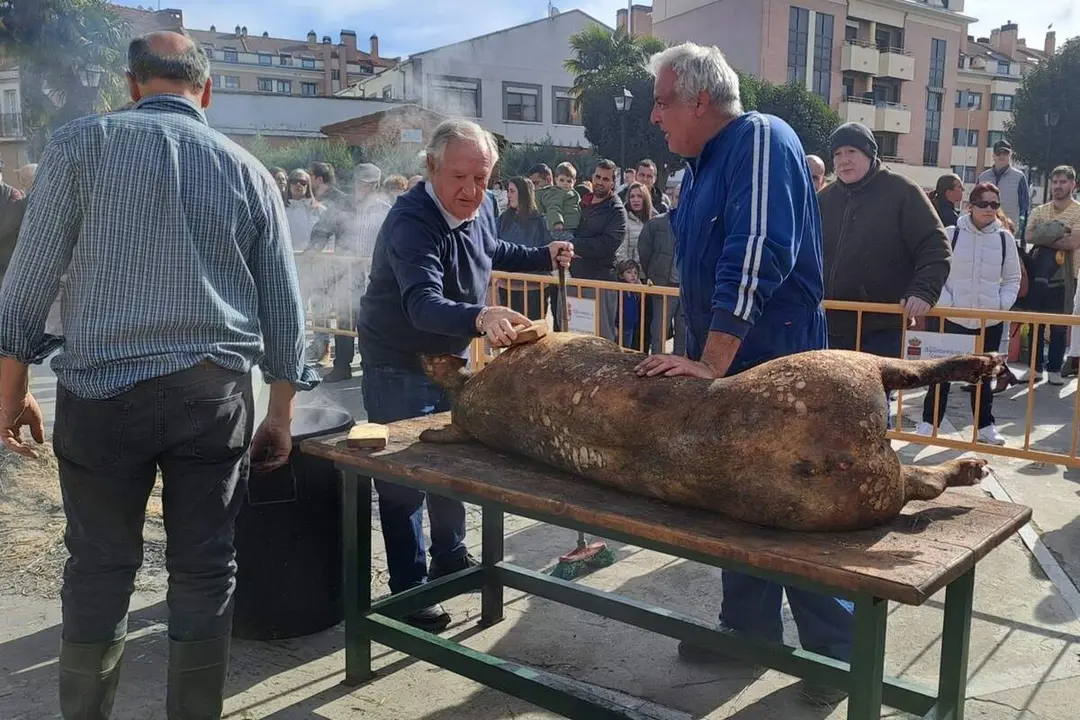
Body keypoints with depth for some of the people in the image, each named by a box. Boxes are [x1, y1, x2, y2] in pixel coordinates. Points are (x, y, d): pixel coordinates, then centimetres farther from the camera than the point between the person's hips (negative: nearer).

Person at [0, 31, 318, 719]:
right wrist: (282, 413, 16)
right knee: (206, 568, 10)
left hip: (103, 390, -1)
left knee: (101, 566, 12)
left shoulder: (82, 142, 0)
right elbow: (283, 304, 8)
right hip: (217, 392, 2)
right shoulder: (250, 170, 7)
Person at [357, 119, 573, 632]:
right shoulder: (411, 223, -31)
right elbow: (424, 305, -45)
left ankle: (450, 557, 40)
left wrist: (544, 257, 6)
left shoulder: (480, 208, -4)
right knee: (404, 477, -2)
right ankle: (408, 591, 10)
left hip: (449, 358, 9)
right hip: (399, 367, -8)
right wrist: (481, 317, -62)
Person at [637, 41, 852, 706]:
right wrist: (697, 355, 14)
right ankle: (750, 628, 29)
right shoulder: (699, 166, 14)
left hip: (775, 366, -9)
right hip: (719, 365, 9)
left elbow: (759, 256, -26)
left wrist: (712, 362, -27)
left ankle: (835, 653, 16)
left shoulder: (761, 139, -14)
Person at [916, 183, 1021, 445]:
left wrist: (1002, 305, -4)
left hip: (989, 321, 2)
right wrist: (945, 303, -12)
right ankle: (928, 422, 14)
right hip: (951, 317, -2)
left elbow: (1012, 279, 9)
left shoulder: (1005, 238, 2)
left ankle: (985, 426, 24)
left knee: (983, 374, 13)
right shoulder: (952, 233, -5)